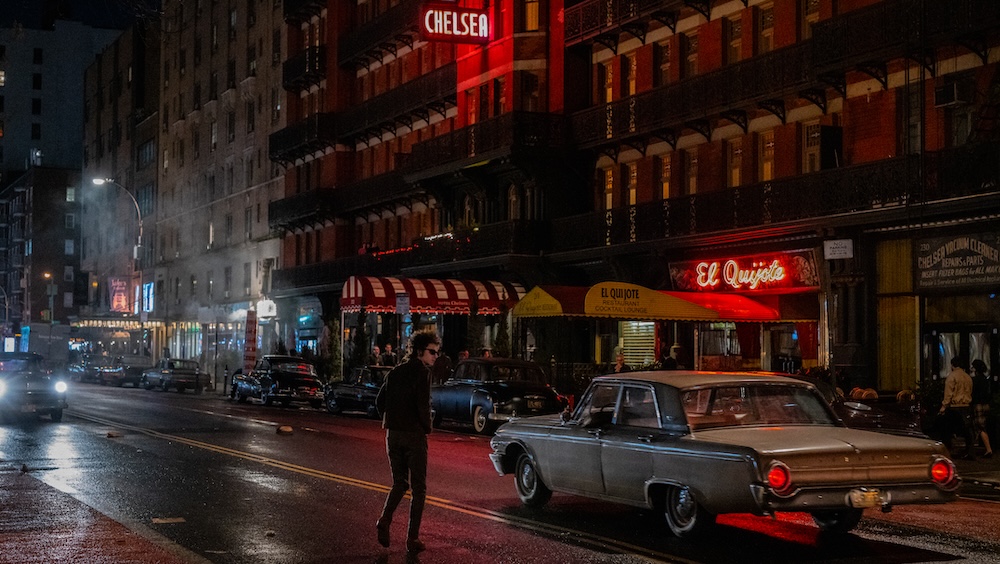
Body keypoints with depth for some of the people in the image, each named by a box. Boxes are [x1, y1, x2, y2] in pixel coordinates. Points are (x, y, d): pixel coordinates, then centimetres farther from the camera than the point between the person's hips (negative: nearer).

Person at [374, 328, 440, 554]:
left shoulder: (395, 372, 11)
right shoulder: (422, 372, -11)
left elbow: (380, 400, 14)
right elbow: (422, 404, -20)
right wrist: (427, 427, -4)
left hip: (393, 434, 6)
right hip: (414, 434, -6)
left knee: (399, 484, 18)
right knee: (418, 488, 4)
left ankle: (384, 521, -5)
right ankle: (412, 538, 2)